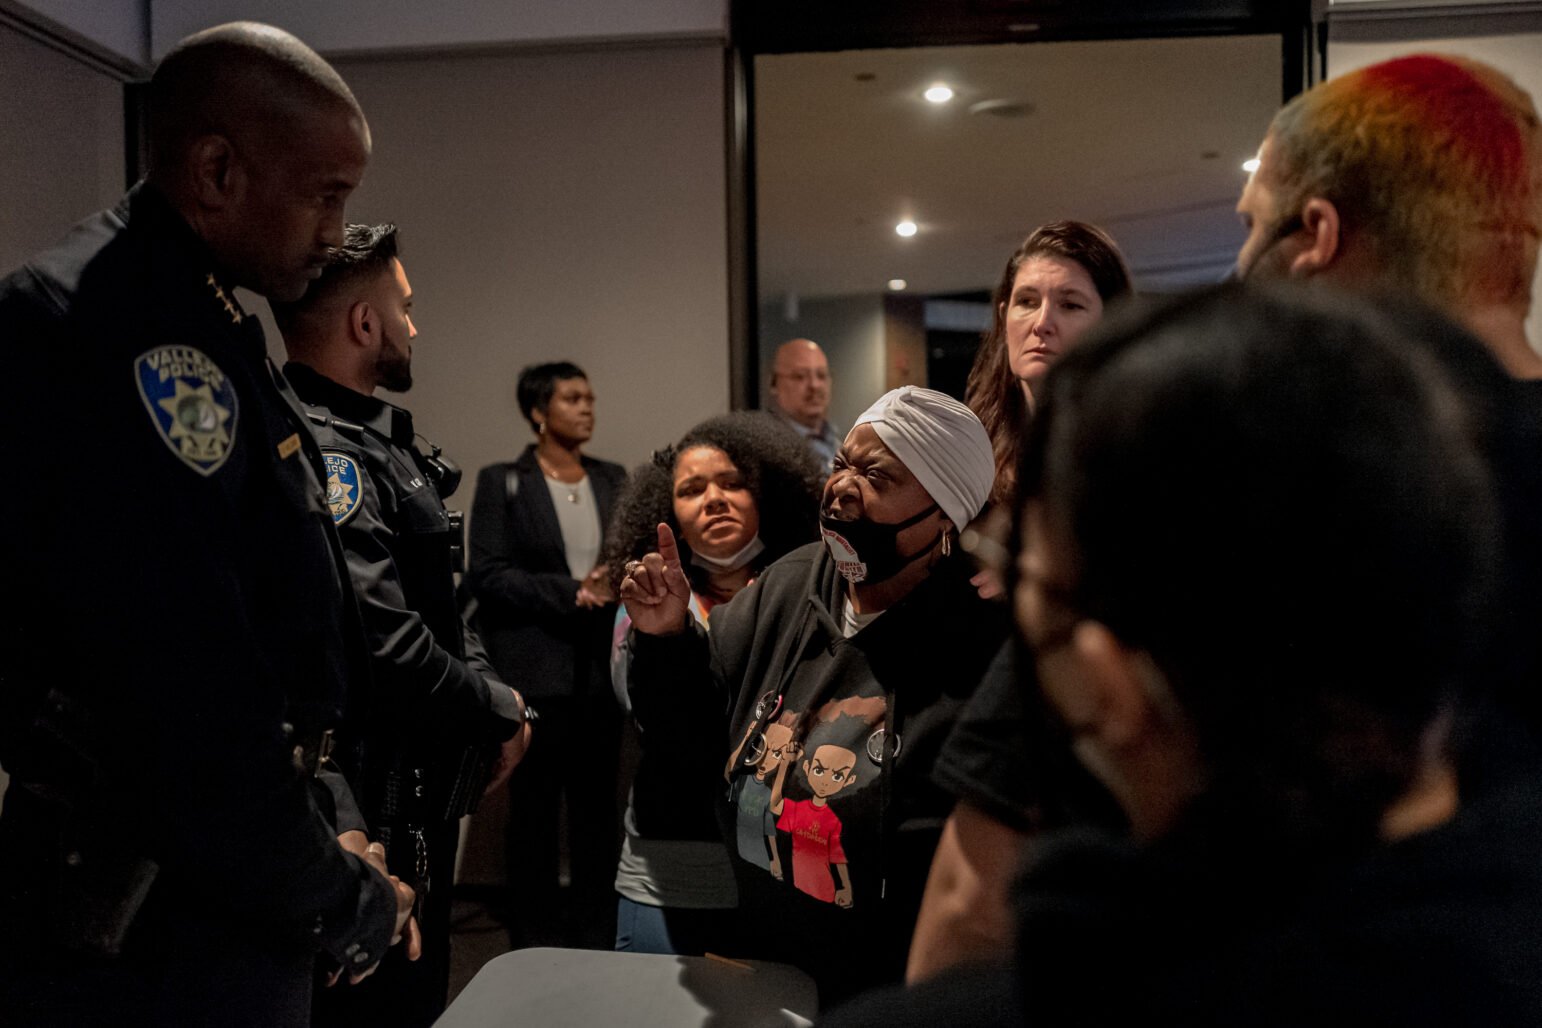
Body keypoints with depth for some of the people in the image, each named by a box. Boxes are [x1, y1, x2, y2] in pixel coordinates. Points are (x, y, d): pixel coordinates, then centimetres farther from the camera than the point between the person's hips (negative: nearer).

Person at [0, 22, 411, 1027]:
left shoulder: (201, 321, 9)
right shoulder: (112, 331, -23)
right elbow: (191, 707, -26)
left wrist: (329, 826, 11)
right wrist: (345, 906, -12)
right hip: (153, 941, -9)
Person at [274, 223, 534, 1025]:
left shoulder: (377, 438, 12)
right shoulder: (320, 450, -21)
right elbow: (383, 641, -28)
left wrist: (489, 694, 6)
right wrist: (499, 712, -13)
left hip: (421, 787, 10)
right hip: (375, 802, -10)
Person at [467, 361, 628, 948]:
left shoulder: (613, 479, 12)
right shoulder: (501, 482, -3)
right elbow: (486, 576, -10)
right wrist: (571, 592, -17)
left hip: (603, 667, 4)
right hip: (535, 671, -4)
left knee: (599, 804, 9)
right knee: (534, 808, 5)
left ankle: (599, 935, 21)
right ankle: (537, 940, 17)